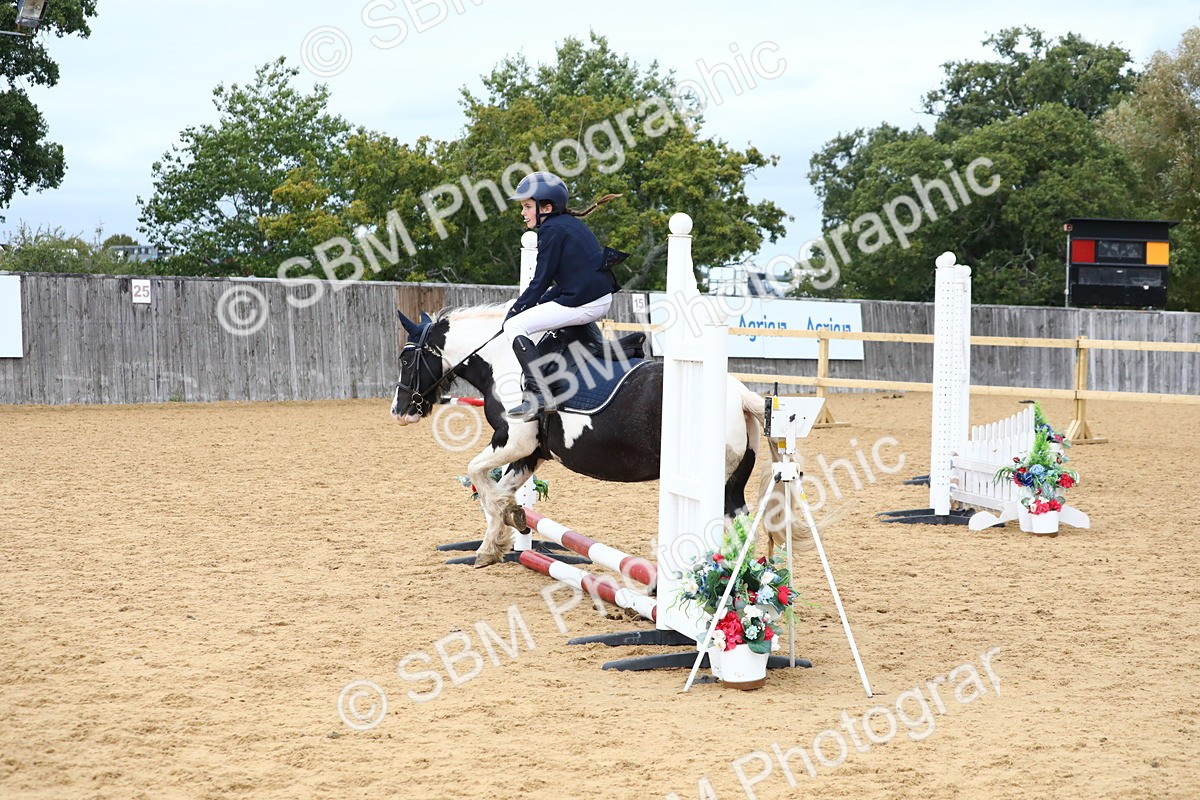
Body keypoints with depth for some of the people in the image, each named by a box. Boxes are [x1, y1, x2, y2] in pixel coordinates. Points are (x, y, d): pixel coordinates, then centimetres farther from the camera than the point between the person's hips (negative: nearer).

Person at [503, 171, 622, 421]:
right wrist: (539, 302, 16)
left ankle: (539, 395, -19)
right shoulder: (571, 223, 18)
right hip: (602, 299, 10)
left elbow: (540, 282, -9)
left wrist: (515, 309, 0)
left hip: (584, 304, -10)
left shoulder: (552, 229, -10)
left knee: (515, 325, -9)